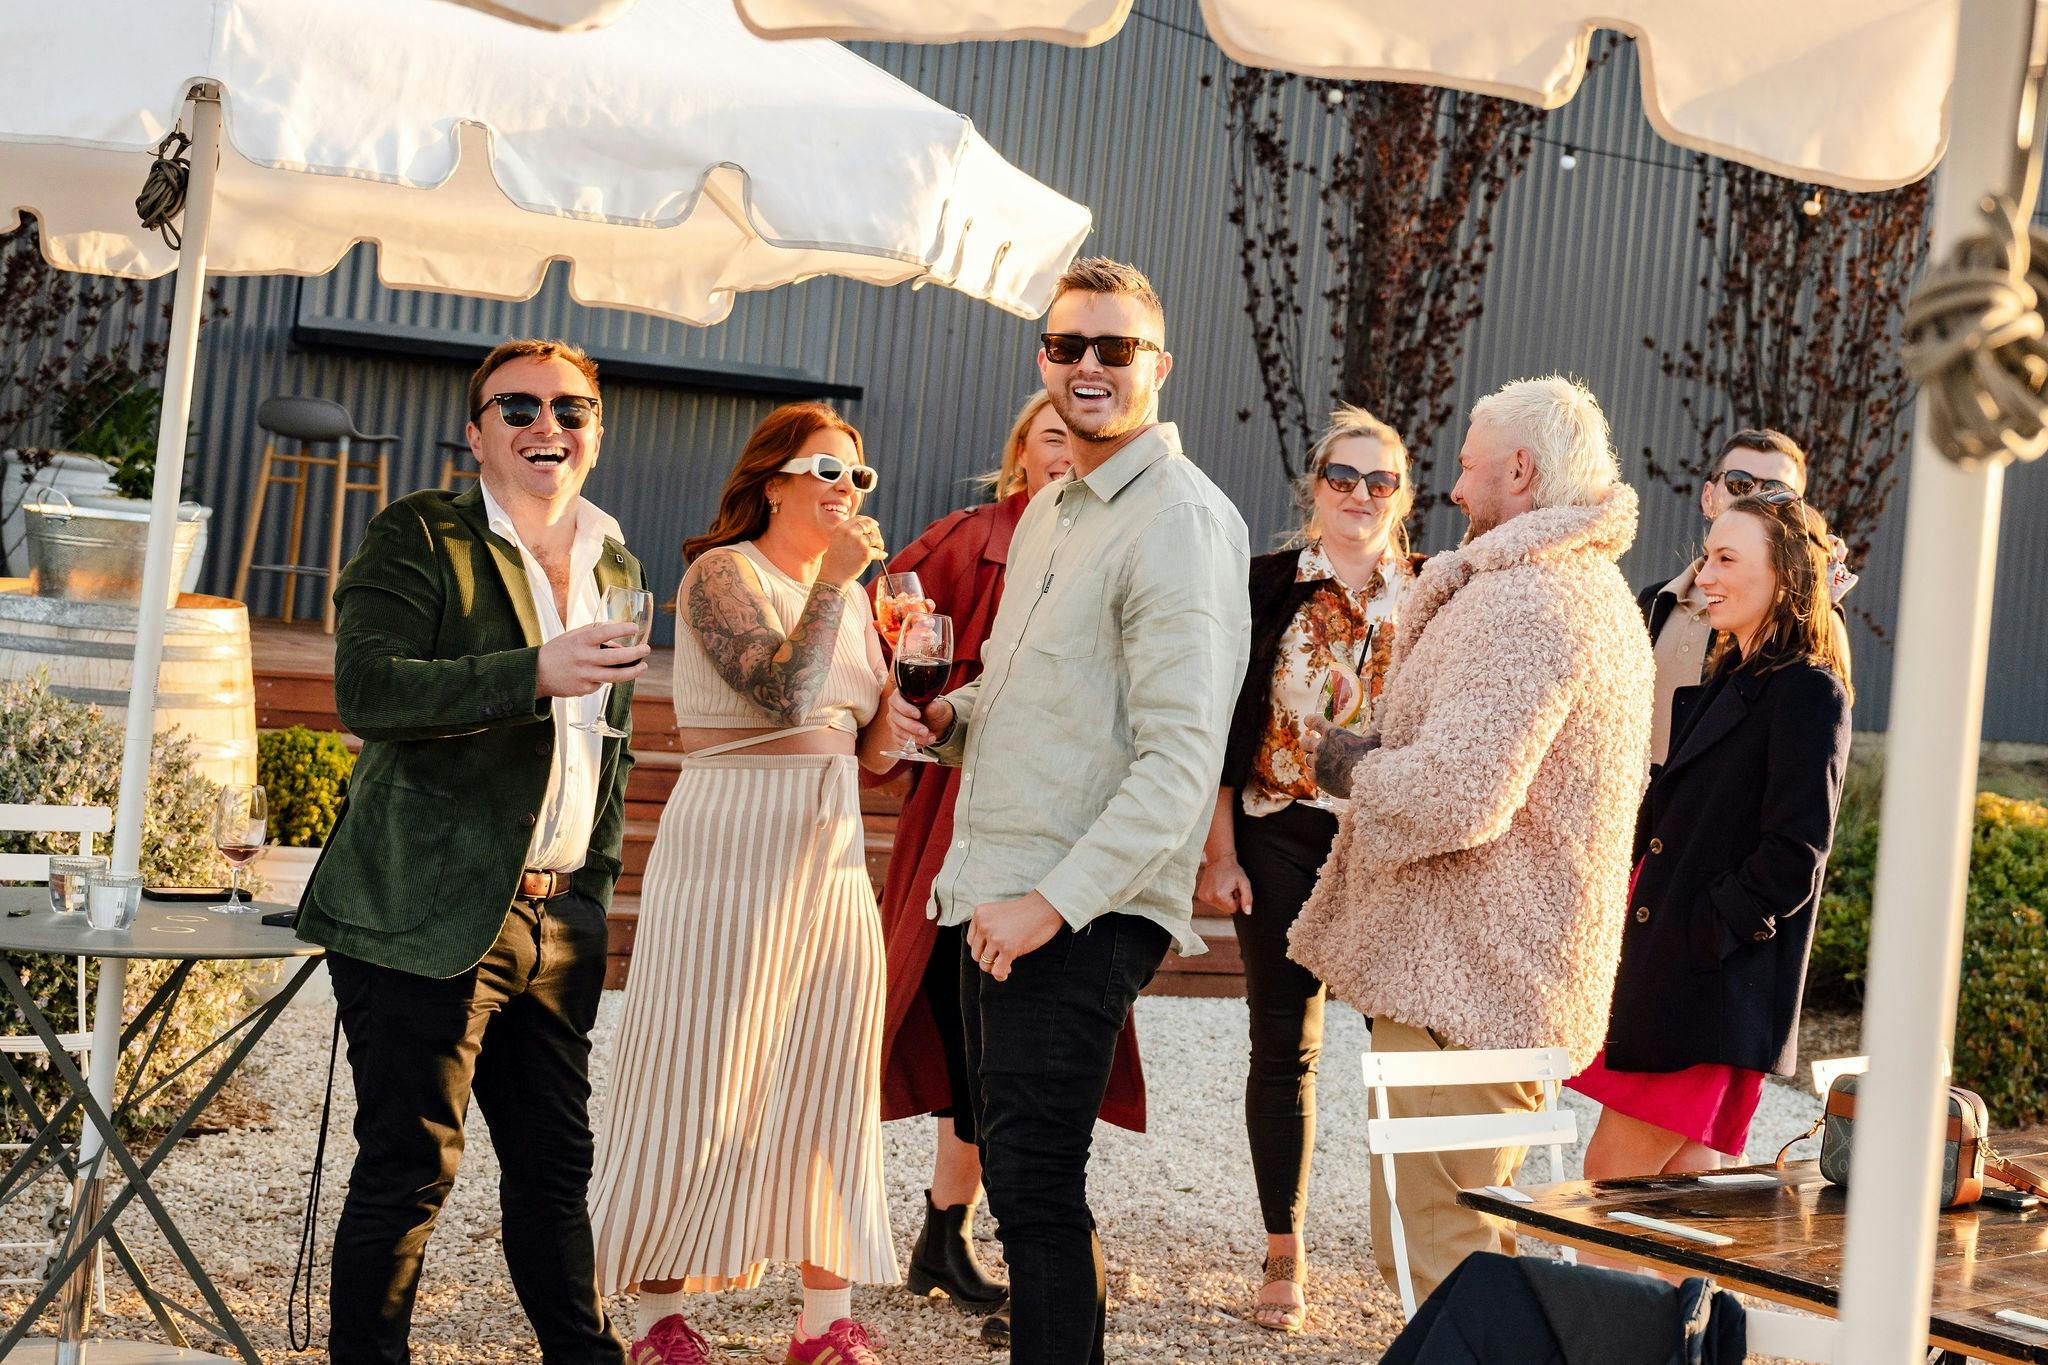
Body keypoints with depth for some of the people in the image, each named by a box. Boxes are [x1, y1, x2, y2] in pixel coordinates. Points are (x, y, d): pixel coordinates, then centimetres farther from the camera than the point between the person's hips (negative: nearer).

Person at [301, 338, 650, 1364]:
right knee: (410, 1165, -3)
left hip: (558, 919, 6)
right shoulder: (418, 538, -4)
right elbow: (365, 689, -18)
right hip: (431, 914, -6)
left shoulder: (615, 567, 16)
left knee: (557, 1159, 14)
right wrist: (533, 674, -26)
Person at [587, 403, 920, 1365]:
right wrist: (831, 584, -17)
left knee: (833, 1080, 6)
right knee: (698, 1082, -2)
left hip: (834, 853, 7)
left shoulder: (849, 593, 14)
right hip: (730, 850, -7)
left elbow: (875, 750, 14)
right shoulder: (722, 574, -7)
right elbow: (782, 694, -22)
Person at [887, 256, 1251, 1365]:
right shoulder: (1048, 513, 18)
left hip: (1082, 917, -9)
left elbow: (1181, 758, -20)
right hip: (1002, 898, 9)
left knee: (1034, 1185, -7)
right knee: (1015, 1168, 15)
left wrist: (1054, 900, -22)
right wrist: (950, 715, 7)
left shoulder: (1180, 521, -12)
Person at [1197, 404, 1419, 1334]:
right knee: (1285, 1044, 4)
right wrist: (1219, 849, -3)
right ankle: (1284, 1256, 15)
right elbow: (1226, 724, 2)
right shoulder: (1268, 585, 3)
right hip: (1282, 838, 0)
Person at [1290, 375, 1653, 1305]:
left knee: (1432, 1247, -8)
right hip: (1526, 977, 11)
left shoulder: (1521, 602, -17)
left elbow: (1455, 793, -27)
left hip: (1462, 984, -11)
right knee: (1476, 1243, 18)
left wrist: (1351, 766, -8)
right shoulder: (1597, 589, 19)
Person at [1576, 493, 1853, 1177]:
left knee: (1611, 1182, -5)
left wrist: (1694, 939, -16)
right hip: (1676, 976, 9)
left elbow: (1793, 859, -18)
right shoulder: (1735, 679, 18)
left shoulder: (1808, 692, -11)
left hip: (1715, 990, -9)